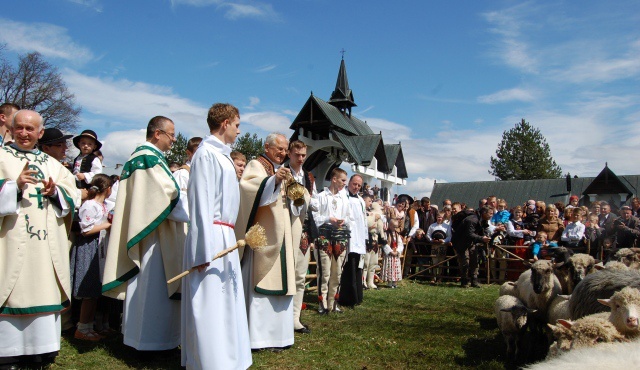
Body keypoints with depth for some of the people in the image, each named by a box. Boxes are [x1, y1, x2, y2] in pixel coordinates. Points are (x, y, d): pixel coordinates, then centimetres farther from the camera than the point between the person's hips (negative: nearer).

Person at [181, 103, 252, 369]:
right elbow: (201, 203, -18)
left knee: (226, 304, 16)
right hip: (211, 238, -10)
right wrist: (204, 251, -21)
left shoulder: (221, 154, 16)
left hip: (225, 237, 10)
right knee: (209, 306, -3)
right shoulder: (207, 154, -12)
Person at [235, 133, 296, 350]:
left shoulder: (282, 170, 22)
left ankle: (277, 334, 15)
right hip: (262, 235, -8)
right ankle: (257, 336, -4)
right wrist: (274, 180, -36)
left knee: (280, 282, 8)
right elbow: (246, 186, -25)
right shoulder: (256, 166, -3)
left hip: (279, 236, 8)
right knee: (260, 284, -9)